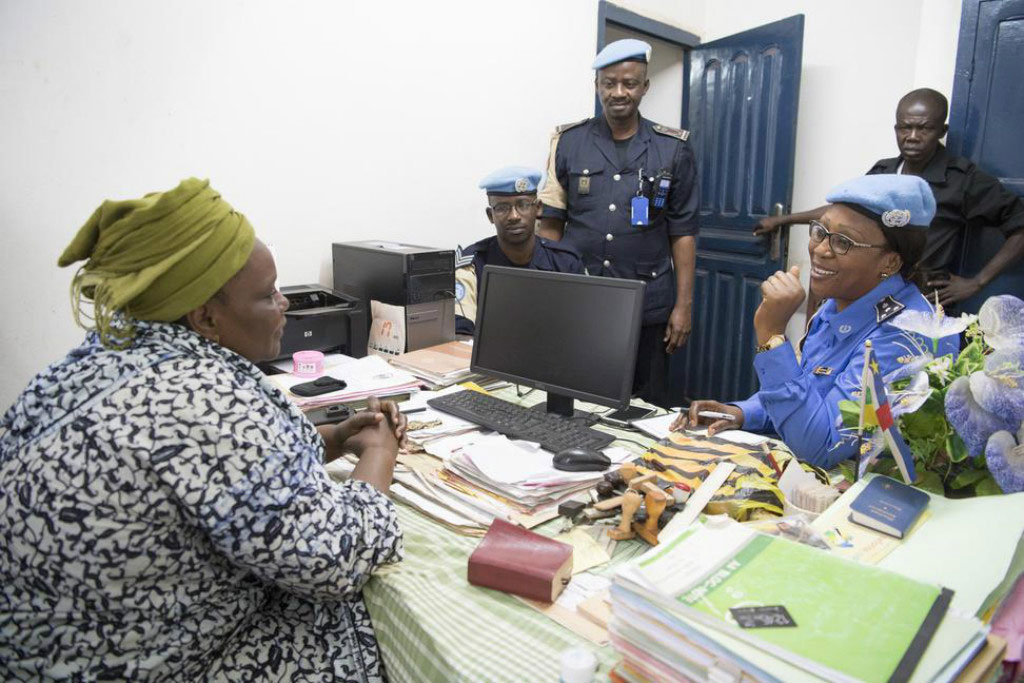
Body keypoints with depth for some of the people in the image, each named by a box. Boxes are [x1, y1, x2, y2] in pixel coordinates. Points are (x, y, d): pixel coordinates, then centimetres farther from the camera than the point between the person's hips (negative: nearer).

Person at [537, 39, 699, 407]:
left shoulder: (673, 149, 4)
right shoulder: (568, 142, 5)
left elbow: (682, 232, 5)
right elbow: (551, 224, 5)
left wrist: (683, 305, 0)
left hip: (647, 308, 0)